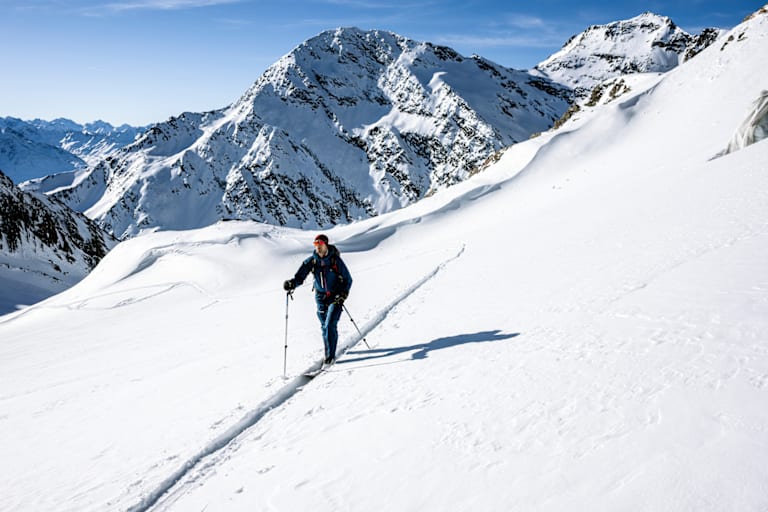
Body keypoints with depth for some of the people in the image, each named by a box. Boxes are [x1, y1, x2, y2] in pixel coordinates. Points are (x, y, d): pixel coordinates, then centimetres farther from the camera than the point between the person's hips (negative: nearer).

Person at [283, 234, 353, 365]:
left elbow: (348, 279, -6)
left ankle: (330, 355, -8)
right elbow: (300, 276, -8)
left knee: (330, 325, -14)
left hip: (336, 297, -4)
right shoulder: (311, 261, -4)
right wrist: (292, 283, -29)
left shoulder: (335, 260, -13)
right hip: (321, 297, 4)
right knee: (324, 326, 12)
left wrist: (342, 295, -18)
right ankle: (330, 350, 32)